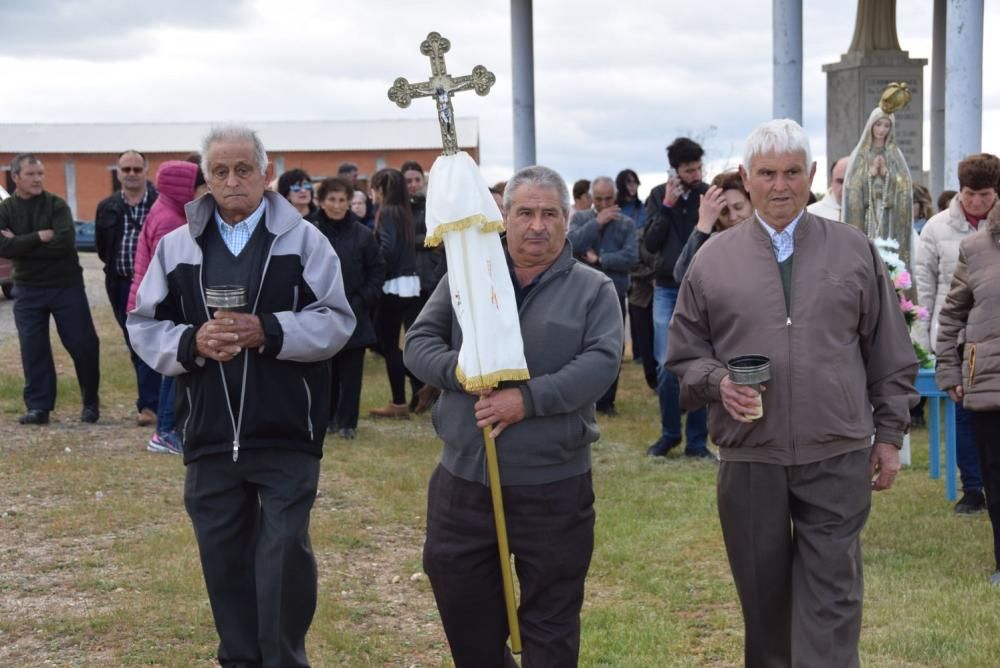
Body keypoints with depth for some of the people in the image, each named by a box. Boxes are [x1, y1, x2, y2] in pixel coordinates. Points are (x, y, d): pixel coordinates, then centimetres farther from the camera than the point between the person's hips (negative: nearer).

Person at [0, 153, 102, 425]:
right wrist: (40, 237, -19)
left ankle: (91, 403, 16)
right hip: (28, 289, 2)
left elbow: (65, 241, -19)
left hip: (66, 286, -1)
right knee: (33, 349, 0)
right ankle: (38, 407, 9)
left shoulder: (57, 205, -4)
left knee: (83, 345, 0)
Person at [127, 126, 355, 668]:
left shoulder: (303, 239, 0)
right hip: (209, 438, 3)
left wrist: (267, 332, -19)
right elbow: (144, 327, 7)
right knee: (224, 559, 11)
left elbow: (335, 321, -5)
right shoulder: (176, 246, 8)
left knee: (285, 555, -2)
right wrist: (191, 342, -13)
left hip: (286, 437, -3)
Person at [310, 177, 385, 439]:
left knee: (351, 372, 4)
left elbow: (378, 271, 4)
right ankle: (326, 417, 22)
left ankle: (347, 421, 12)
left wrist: (363, 301, -5)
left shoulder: (363, 235, -1)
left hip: (354, 317, 0)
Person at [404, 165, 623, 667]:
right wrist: (459, 369, -19)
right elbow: (418, 342, 2)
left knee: (551, 622, 8)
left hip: (553, 486, -2)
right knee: (462, 605, 13)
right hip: (463, 479, 3)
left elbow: (602, 361, -13)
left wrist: (530, 399, -23)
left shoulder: (594, 289, 0)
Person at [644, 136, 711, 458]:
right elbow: (650, 244, -3)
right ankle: (669, 433, 17)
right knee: (668, 366, -1)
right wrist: (667, 206, -11)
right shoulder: (659, 196, 4)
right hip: (667, 290, 1)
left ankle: (697, 440, 11)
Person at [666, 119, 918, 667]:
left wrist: (889, 433, 6)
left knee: (831, 599, -2)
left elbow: (889, 353, 9)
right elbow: (684, 354, 9)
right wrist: (718, 382, -11)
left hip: (837, 460, -1)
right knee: (763, 598, 12)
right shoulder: (713, 260, 5)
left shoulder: (855, 251, 6)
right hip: (749, 461, 1)